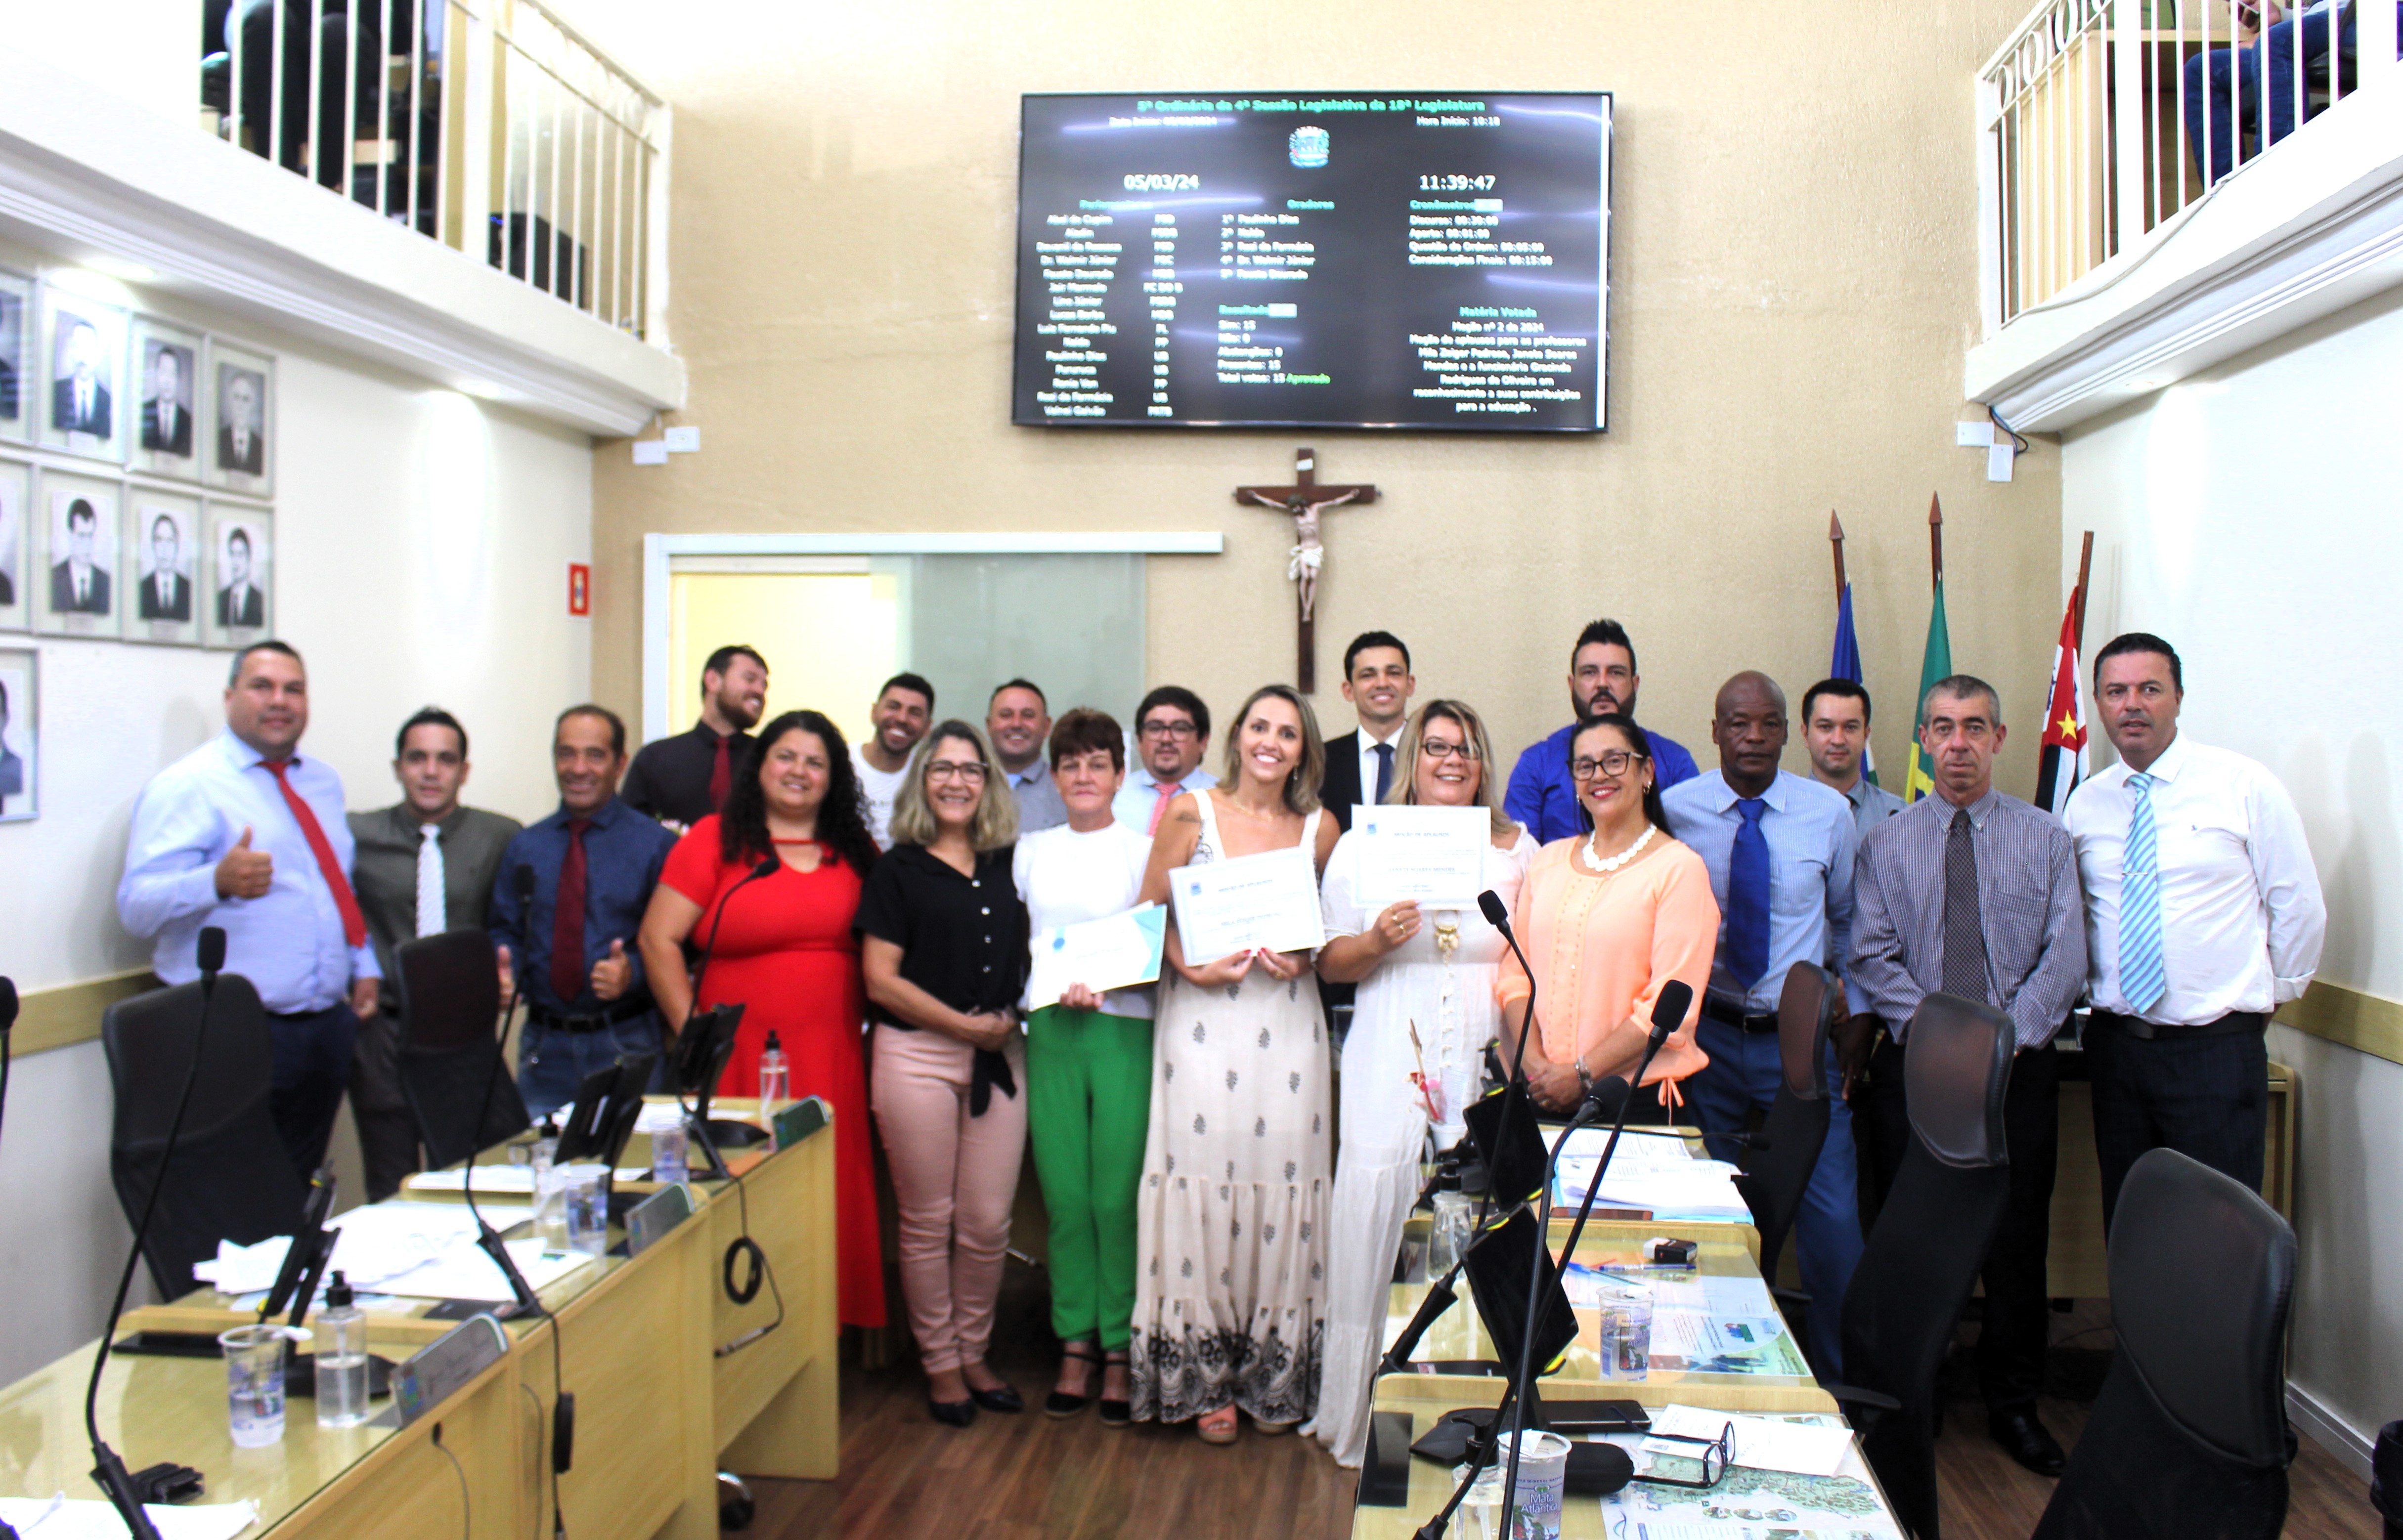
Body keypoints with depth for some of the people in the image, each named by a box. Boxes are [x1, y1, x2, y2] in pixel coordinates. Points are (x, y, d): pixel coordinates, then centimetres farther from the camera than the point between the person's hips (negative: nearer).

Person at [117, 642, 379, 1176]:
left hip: (328, 1026, 7)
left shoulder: (322, 781, 16)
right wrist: (218, 883, -35)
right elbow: (137, 908, -17)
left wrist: (365, 967, 12)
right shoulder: (186, 786, -7)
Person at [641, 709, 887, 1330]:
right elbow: (659, 939, -2)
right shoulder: (716, 839, 2)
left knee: (830, 1202, 2)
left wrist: (869, 1023, 4)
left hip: (831, 1063, 3)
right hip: (740, 1062, -3)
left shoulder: (856, 852, 13)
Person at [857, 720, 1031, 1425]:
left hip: (997, 1057, 4)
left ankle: (973, 1352, 24)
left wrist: (1008, 1019, 3)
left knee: (988, 1222, 6)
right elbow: (881, 978, -6)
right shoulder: (899, 870, 0)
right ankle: (939, 1362, 19)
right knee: (929, 1221, 4)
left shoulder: (1006, 865, 11)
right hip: (917, 1056, -3)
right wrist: (961, 1023, -10)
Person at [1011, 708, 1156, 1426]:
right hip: (1050, 1033, 3)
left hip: (1125, 1030, -2)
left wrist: (1100, 985, -14)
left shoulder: (1145, 850, 5)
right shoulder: (1031, 850, 14)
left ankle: (1119, 1351, 6)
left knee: (1117, 1197, -4)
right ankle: (1075, 1346, 12)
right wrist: (1050, 988, -4)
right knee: (1064, 1196, 2)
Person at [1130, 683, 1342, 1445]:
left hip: (1287, 1026, 2)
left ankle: (1275, 1377, 15)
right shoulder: (1190, 814, 2)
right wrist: (1193, 966, -12)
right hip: (1203, 1021, -2)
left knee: (1281, 1182, 0)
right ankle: (1206, 1380, 9)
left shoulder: (1320, 830, 8)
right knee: (1205, 1178, -4)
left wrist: (1303, 958, -3)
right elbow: (1150, 914, 3)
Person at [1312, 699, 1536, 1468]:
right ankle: (1365, 1418, 12)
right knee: (1376, 1226, -3)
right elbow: (1331, 961, 8)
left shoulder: (1518, 848, 10)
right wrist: (1377, 941, -12)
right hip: (1389, 1070, 0)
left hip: (1484, 1067, 1)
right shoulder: (1361, 846, 7)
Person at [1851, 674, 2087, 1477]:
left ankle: (2013, 1404, 21)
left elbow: (2064, 957, -1)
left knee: (2017, 1237, 5)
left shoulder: (2046, 839, 6)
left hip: (2019, 1064, 0)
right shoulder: (1886, 844, 6)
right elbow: (1871, 955, -1)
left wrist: (2006, 1036, -13)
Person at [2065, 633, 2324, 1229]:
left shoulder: (2245, 786, -4)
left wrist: (2269, 994, 7)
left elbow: (2299, 906, 2)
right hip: (2114, 1042, 4)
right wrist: (2097, 993, 11)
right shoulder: (2085, 804, 6)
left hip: (2217, 1048, -3)